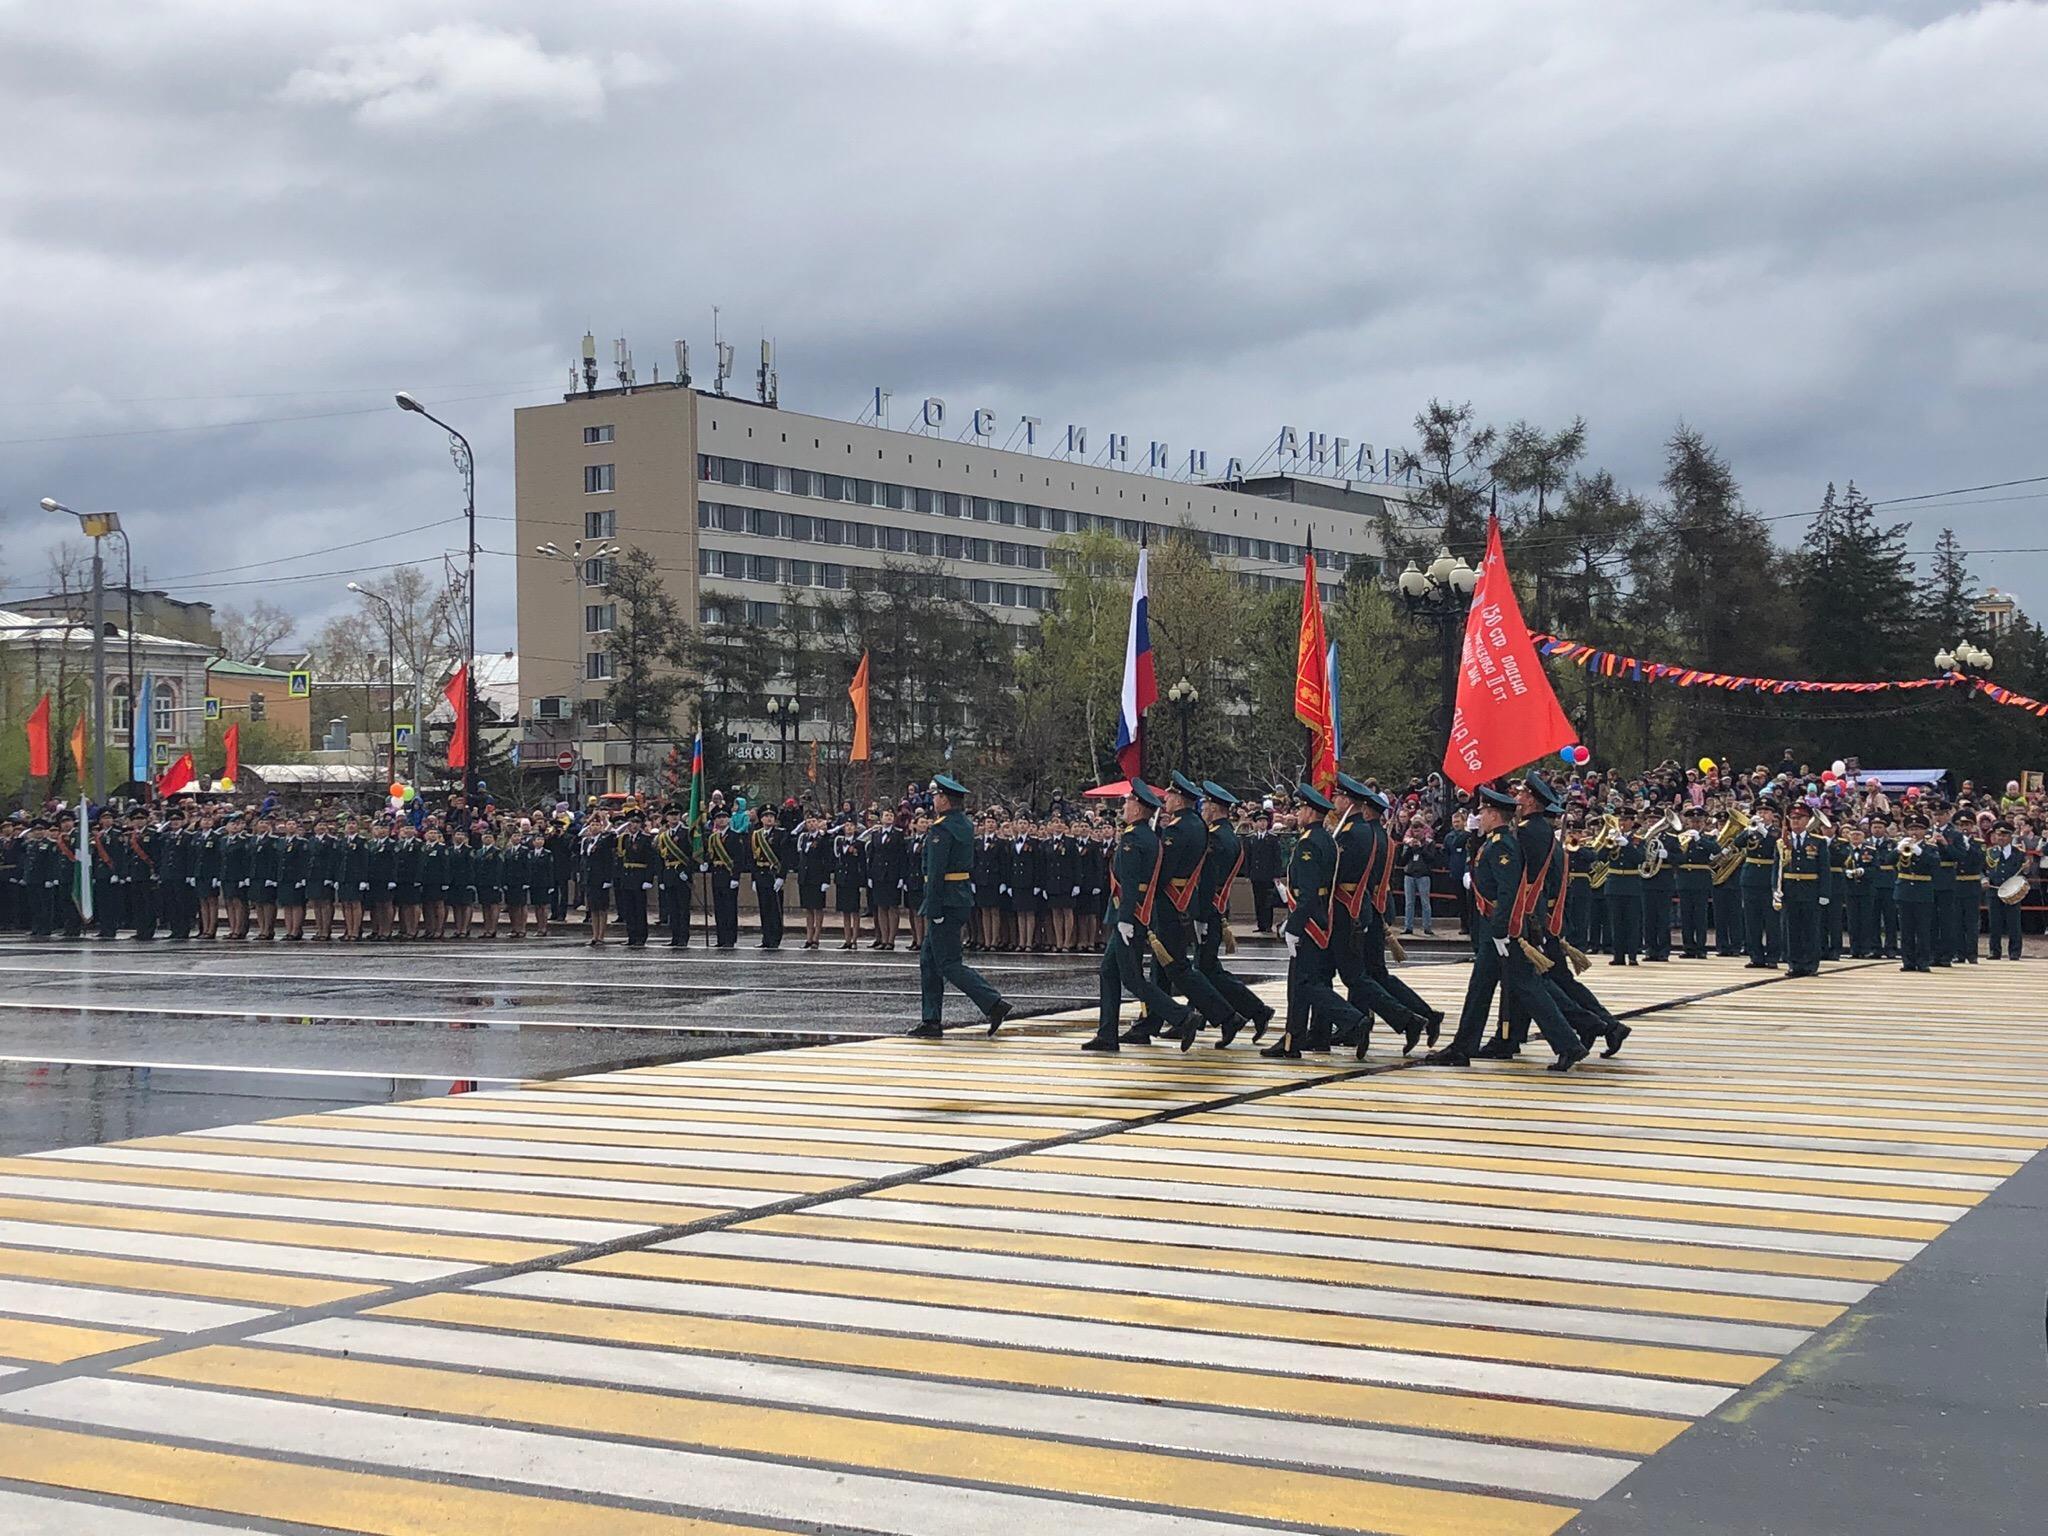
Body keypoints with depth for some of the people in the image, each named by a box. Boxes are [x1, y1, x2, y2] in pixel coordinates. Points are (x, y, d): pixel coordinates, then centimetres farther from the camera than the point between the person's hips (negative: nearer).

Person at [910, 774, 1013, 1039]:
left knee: (949, 964, -6)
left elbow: (936, 874, -21)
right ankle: (931, 1021, 14)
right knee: (929, 960, 13)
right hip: (962, 900, 10)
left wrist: (933, 913, -21)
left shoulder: (941, 830, -17)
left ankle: (993, 1004, -12)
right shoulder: (966, 826, 13)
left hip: (945, 901, -10)